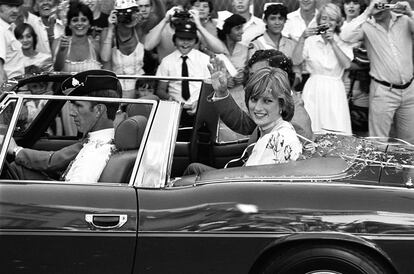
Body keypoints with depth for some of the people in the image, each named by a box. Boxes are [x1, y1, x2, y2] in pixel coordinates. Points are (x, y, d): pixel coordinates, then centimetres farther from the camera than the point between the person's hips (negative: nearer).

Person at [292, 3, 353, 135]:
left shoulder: (342, 43, 8)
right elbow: (295, 61, -6)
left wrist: (332, 42, -14)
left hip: (334, 93, 0)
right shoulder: (310, 41, 6)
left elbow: (347, 64, -10)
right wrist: (302, 38, -13)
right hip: (313, 90, 0)